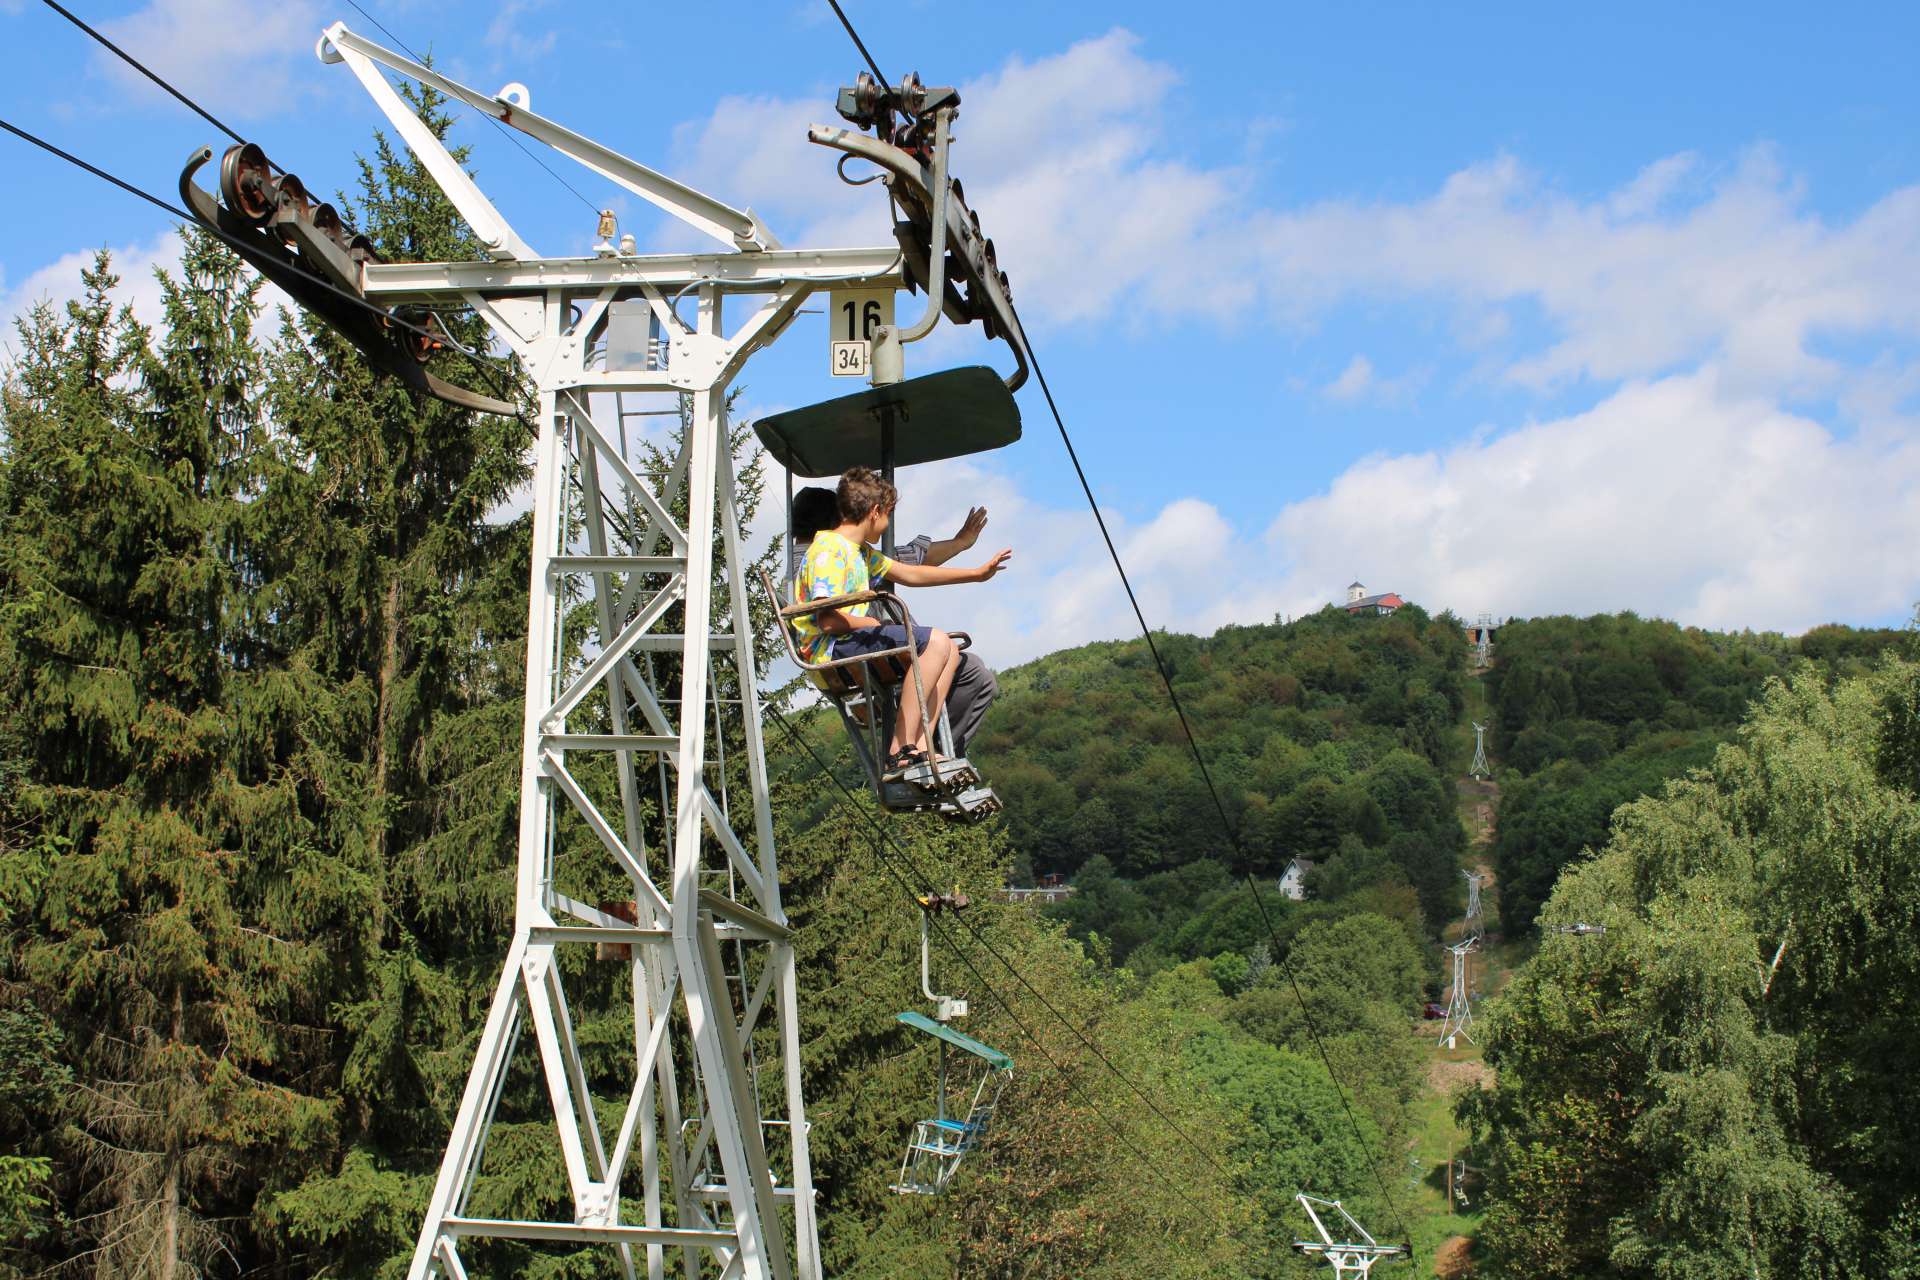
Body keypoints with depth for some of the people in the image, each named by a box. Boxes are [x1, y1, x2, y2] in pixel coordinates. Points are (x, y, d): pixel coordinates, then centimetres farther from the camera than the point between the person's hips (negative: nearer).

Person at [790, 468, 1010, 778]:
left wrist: (976, 574, 33)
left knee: (950, 650, 9)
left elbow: (910, 574, 31)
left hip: (855, 643, 11)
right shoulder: (829, 549, -12)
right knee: (935, 641, -21)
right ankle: (900, 753, -27)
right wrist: (872, 624, -6)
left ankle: (921, 748, -7)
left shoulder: (860, 552, 21)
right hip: (830, 650, -11)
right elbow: (829, 620, -22)